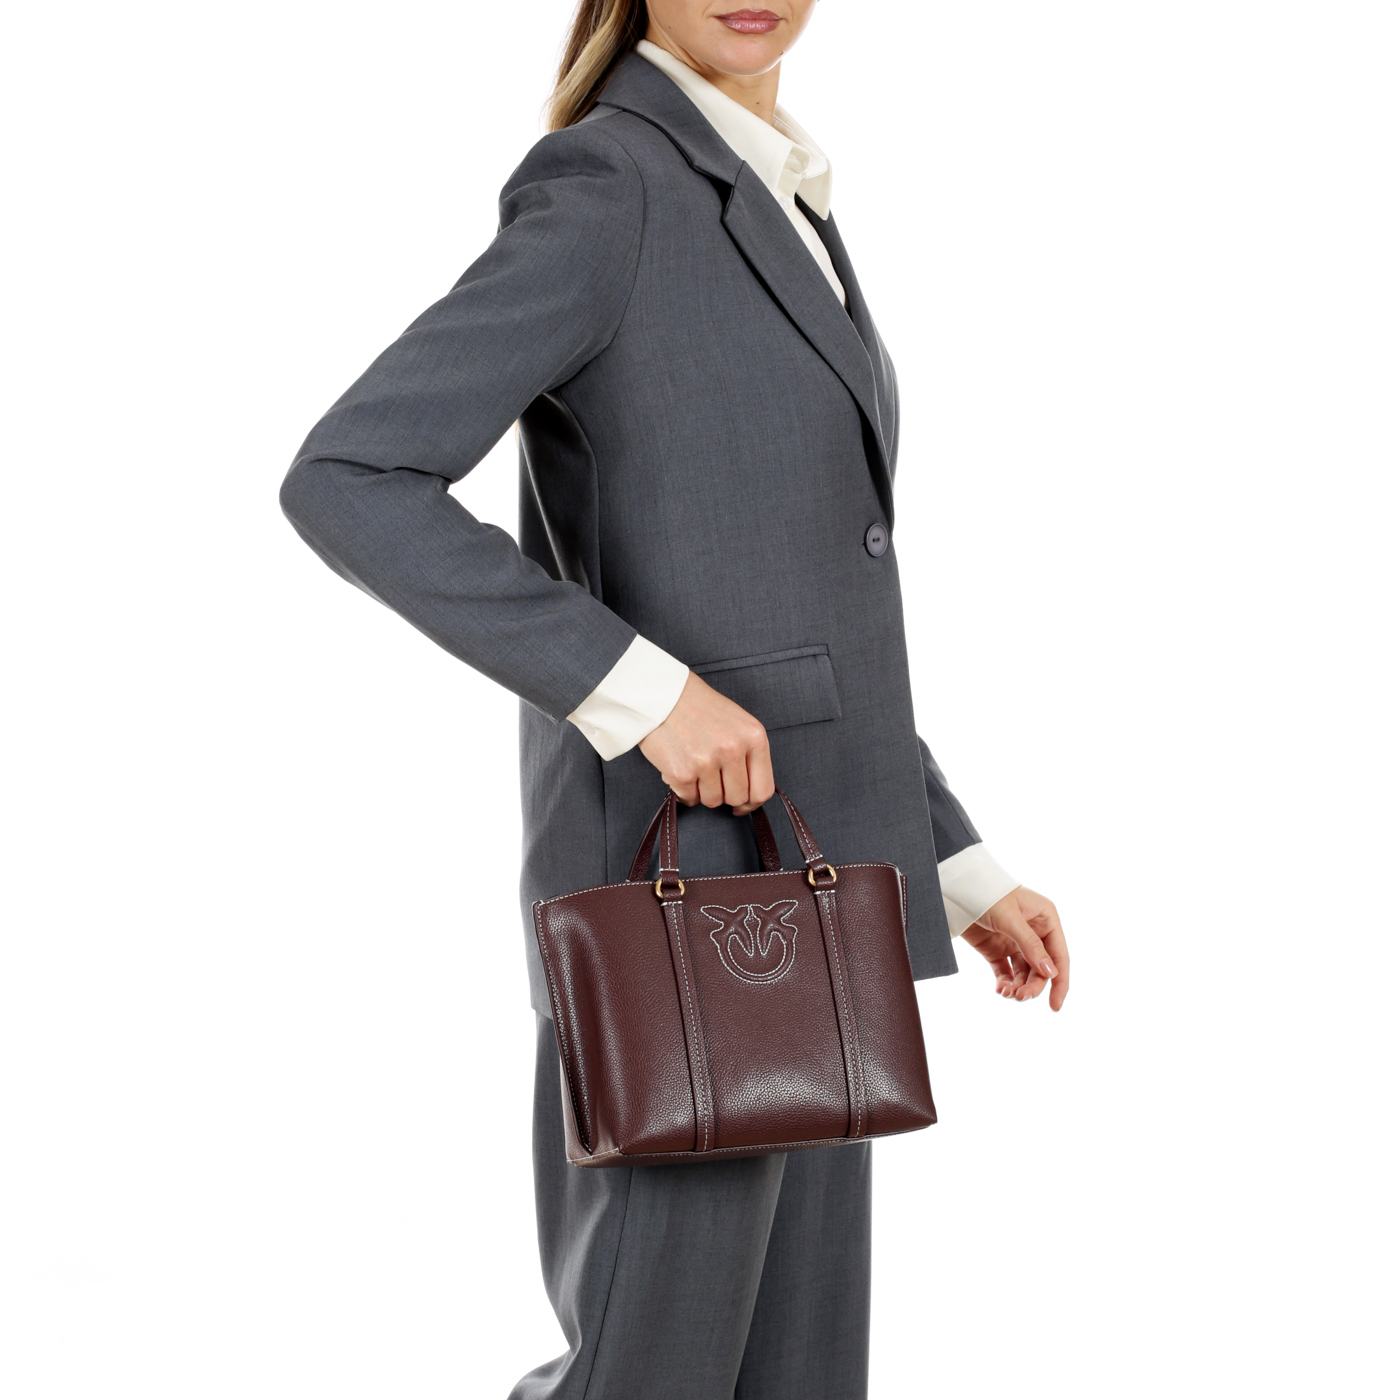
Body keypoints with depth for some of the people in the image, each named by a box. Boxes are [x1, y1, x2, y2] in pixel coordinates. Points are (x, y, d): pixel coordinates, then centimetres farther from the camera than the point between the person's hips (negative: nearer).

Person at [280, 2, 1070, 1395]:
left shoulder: (769, 214, 16)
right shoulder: (601, 194, -11)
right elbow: (346, 486, -20)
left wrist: (958, 867, 16)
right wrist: (640, 691, -23)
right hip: (683, 886, -9)